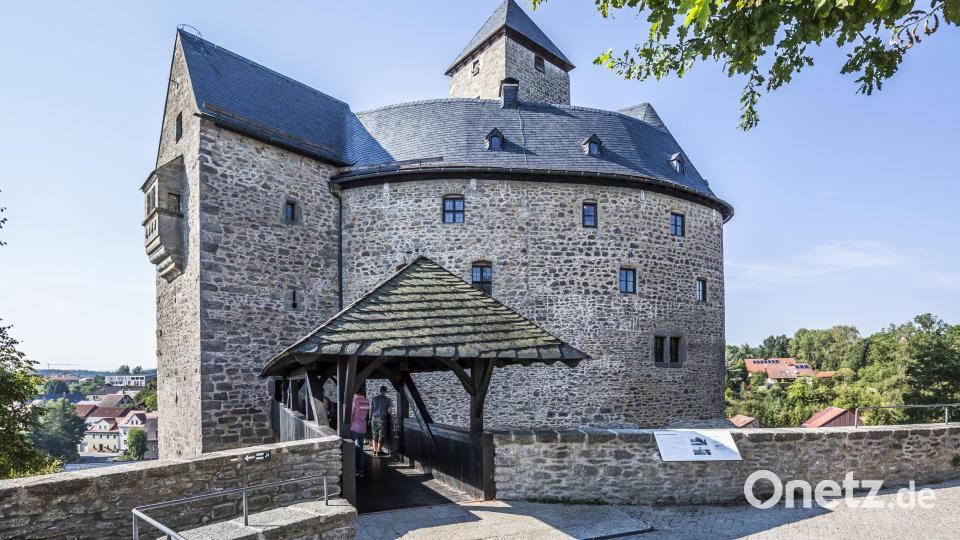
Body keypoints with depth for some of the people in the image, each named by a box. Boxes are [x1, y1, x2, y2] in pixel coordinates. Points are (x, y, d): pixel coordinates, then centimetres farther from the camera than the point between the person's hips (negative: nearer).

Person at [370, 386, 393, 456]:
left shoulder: (374, 398, 6)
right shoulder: (387, 399, -4)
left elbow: (370, 409, 9)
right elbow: (389, 410, -6)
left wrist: (371, 418, 17)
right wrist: (389, 415, 13)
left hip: (374, 418, 4)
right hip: (382, 418, -4)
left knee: (375, 435, 13)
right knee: (381, 435, 1)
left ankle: (375, 450, 16)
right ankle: (379, 451, 0)